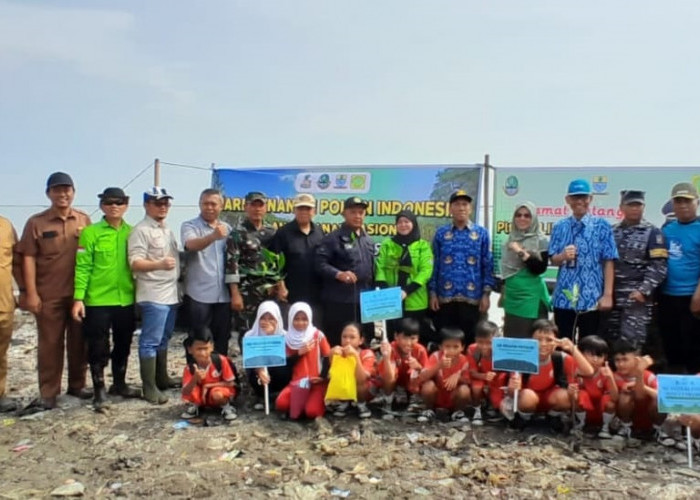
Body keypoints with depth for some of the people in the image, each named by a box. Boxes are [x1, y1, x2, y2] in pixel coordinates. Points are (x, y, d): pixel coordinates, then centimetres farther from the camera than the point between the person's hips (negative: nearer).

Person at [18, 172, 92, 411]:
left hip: (80, 293, 2)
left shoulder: (84, 220, 5)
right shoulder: (36, 222, 0)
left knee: (79, 341, 10)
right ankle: (48, 393, 11)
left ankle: (77, 384, 24)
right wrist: (31, 293, -8)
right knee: (50, 344, 4)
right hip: (49, 295, -2)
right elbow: (28, 258, -3)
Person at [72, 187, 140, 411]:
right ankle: (99, 391, 16)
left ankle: (119, 384, 32)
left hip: (126, 300, 4)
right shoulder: (90, 233, -5)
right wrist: (78, 298, -14)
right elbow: (82, 267, -8)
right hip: (98, 301, -4)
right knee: (99, 348, 4)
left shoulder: (132, 233, 7)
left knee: (123, 346, 15)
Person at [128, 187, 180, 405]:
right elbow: (135, 263, -19)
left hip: (171, 294, 9)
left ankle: (162, 378, 27)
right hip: (153, 295, -9)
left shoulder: (168, 230, 18)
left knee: (163, 340, 17)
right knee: (150, 342, -5)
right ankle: (150, 387, -1)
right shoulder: (141, 230, -10)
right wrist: (160, 264, -34)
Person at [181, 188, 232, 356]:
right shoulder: (189, 226, -4)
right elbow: (192, 245, -26)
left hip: (223, 295, 5)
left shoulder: (227, 229, 12)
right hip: (199, 295, -4)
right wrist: (213, 236, -45)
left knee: (222, 340, 12)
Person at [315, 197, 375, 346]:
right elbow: (320, 263, -14)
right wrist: (338, 274, -27)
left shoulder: (368, 240, 17)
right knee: (338, 344, -2)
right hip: (339, 302, -7)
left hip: (364, 301, 7)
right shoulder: (333, 238, -5)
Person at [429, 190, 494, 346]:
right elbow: (434, 264, 7)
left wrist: (486, 294, -3)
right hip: (445, 297, 1)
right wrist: (433, 292, 1)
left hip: (472, 297, -1)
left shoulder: (481, 233, 4)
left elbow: (488, 265, 3)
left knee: (470, 340, 6)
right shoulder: (441, 234, 7)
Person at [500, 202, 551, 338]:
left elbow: (540, 269, -16)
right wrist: (503, 291, 21)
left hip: (531, 297, -6)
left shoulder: (541, 241, -6)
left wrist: (521, 252, -20)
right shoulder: (511, 239, 12)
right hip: (512, 295, 6)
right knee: (510, 336, 9)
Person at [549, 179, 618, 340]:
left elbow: (608, 262, -3)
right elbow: (553, 260, 8)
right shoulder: (560, 227, 7)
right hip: (564, 297, 2)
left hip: (591, 298, -2)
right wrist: (563, 256, -15)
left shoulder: (601, 226, 0)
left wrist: (607, 294, -9)